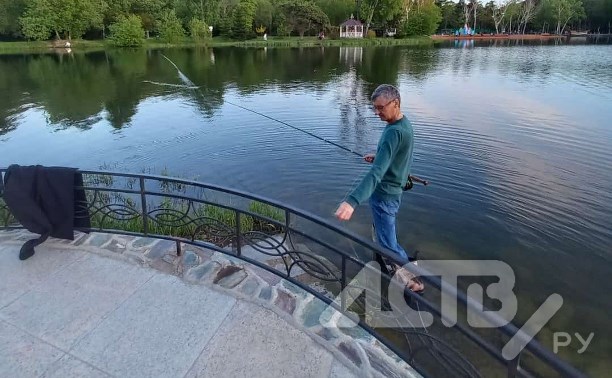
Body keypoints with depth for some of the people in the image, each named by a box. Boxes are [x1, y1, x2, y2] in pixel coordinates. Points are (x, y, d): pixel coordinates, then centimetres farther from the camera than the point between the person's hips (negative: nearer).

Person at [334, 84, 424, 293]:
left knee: (388, 243, 3)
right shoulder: (405, 124, 3)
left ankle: (413, 281, 19)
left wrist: (352, 200, -52)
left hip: (384, 194, -11)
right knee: (384, 233, 28)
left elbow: (377, 172, -42)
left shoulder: (394, 132, -30)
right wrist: (378, 157, 8)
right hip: (391, 190, 11)